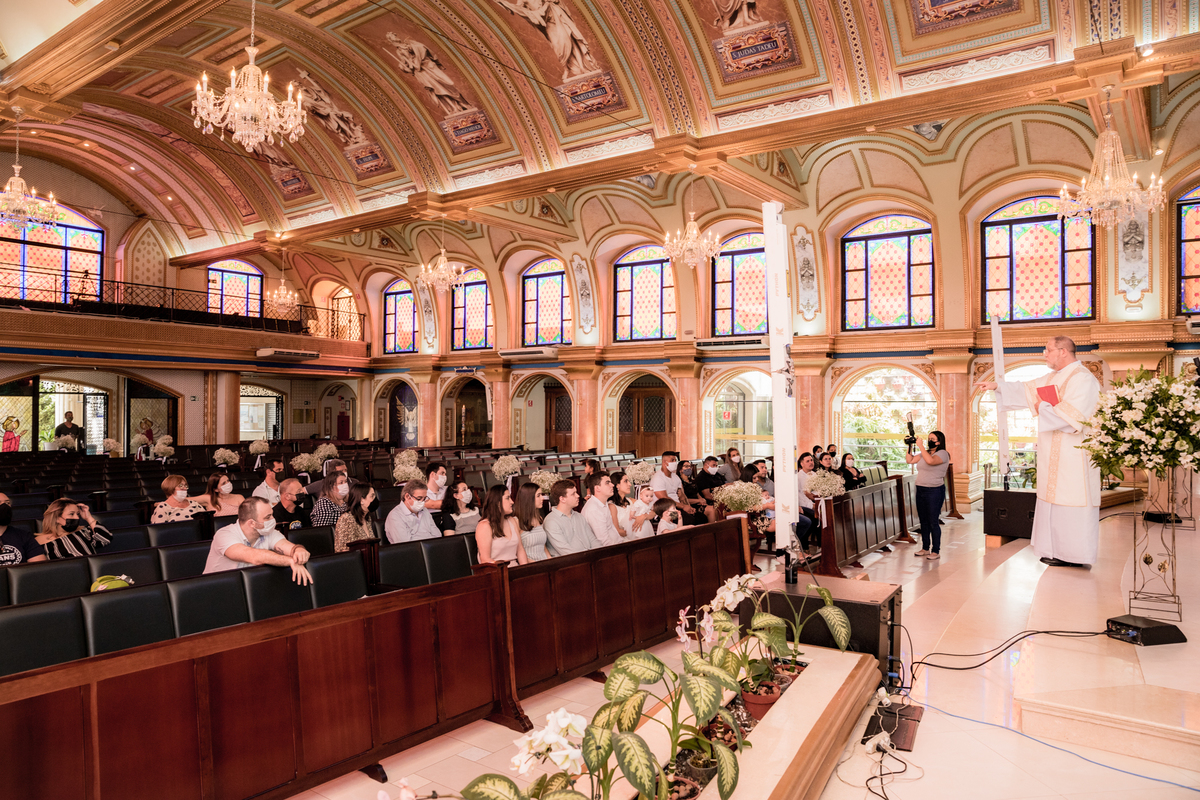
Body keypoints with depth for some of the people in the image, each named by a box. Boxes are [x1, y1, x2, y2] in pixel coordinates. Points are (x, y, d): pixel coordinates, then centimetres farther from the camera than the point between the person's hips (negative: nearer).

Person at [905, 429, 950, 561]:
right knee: (923, 521, 12)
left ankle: (936, 551, 6)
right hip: (921, 490, 7)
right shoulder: (925, 453, 13)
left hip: (935, 491, -7)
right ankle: (925, 548, 22)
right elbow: (910, 460, 8)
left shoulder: (943, 454, -9)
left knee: (933, 522, -3)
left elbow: (930, 461, -29)